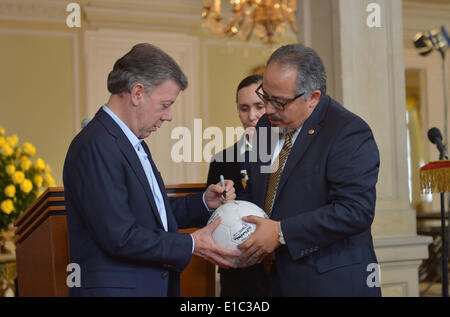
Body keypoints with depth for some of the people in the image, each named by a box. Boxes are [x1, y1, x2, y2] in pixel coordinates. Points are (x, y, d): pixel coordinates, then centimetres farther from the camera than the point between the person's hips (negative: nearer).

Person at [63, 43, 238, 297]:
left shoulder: (134, 142, 14)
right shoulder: (96, 146, -18)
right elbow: (120, 237, -22)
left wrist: (205, 203, 4)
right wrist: (191, 245, -14)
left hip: (155, 286, 9)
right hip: (115, 288, -9)